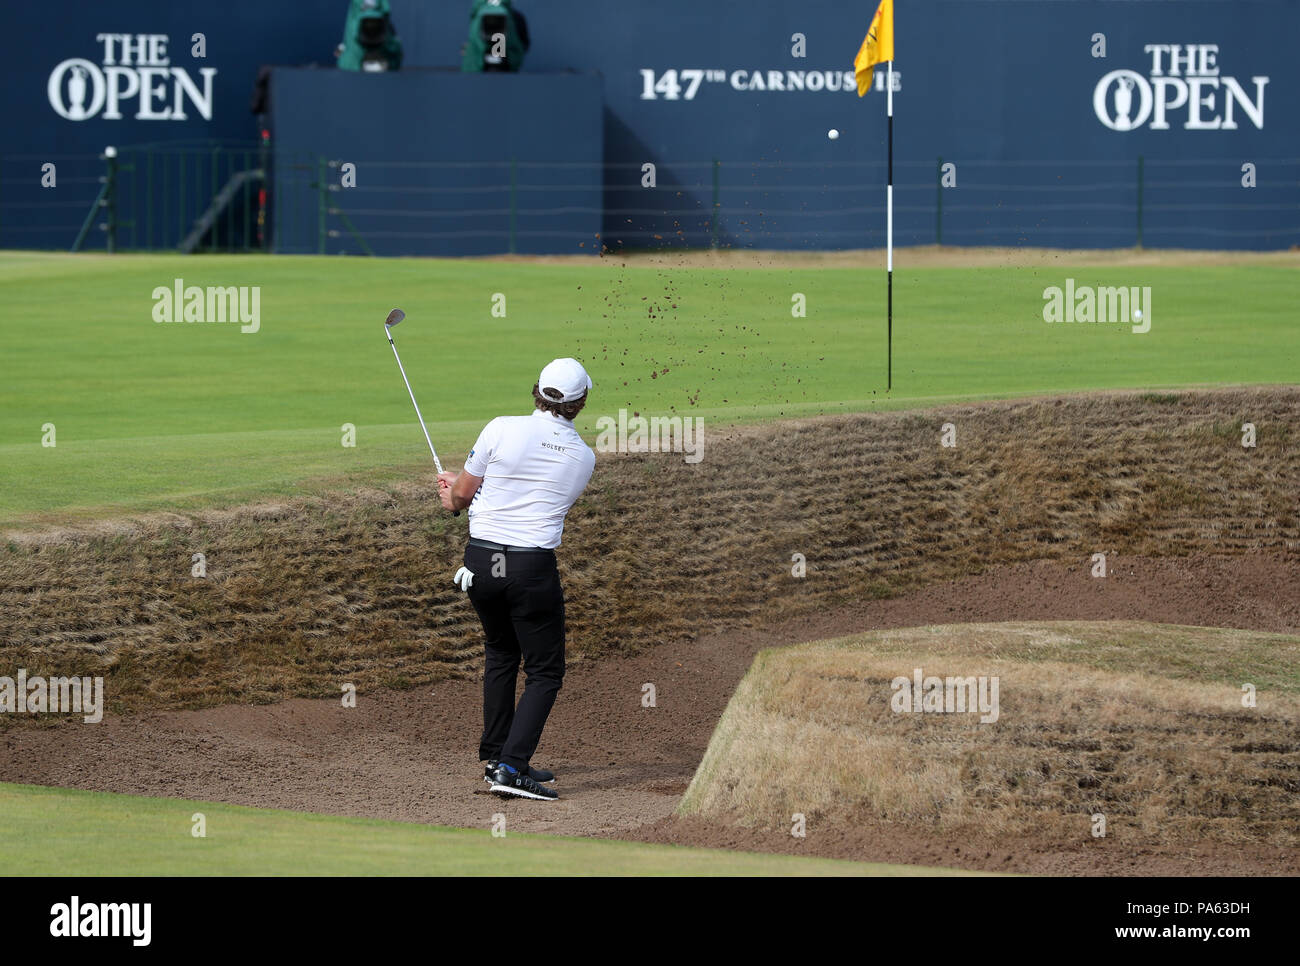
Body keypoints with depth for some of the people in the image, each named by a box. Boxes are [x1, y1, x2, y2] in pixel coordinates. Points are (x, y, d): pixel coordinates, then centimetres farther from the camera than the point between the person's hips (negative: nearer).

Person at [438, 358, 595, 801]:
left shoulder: (502, 429, -5)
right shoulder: (584, 458, 3)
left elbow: (462, 493, 2)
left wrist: (454, 493, 29)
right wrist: (461, 487, 25)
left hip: (479, 561, 2)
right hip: (533, 568, -2)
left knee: (500, 653, 23)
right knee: (545, 672, 5)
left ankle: (495, 756, 29)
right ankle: (511, 767, -11)